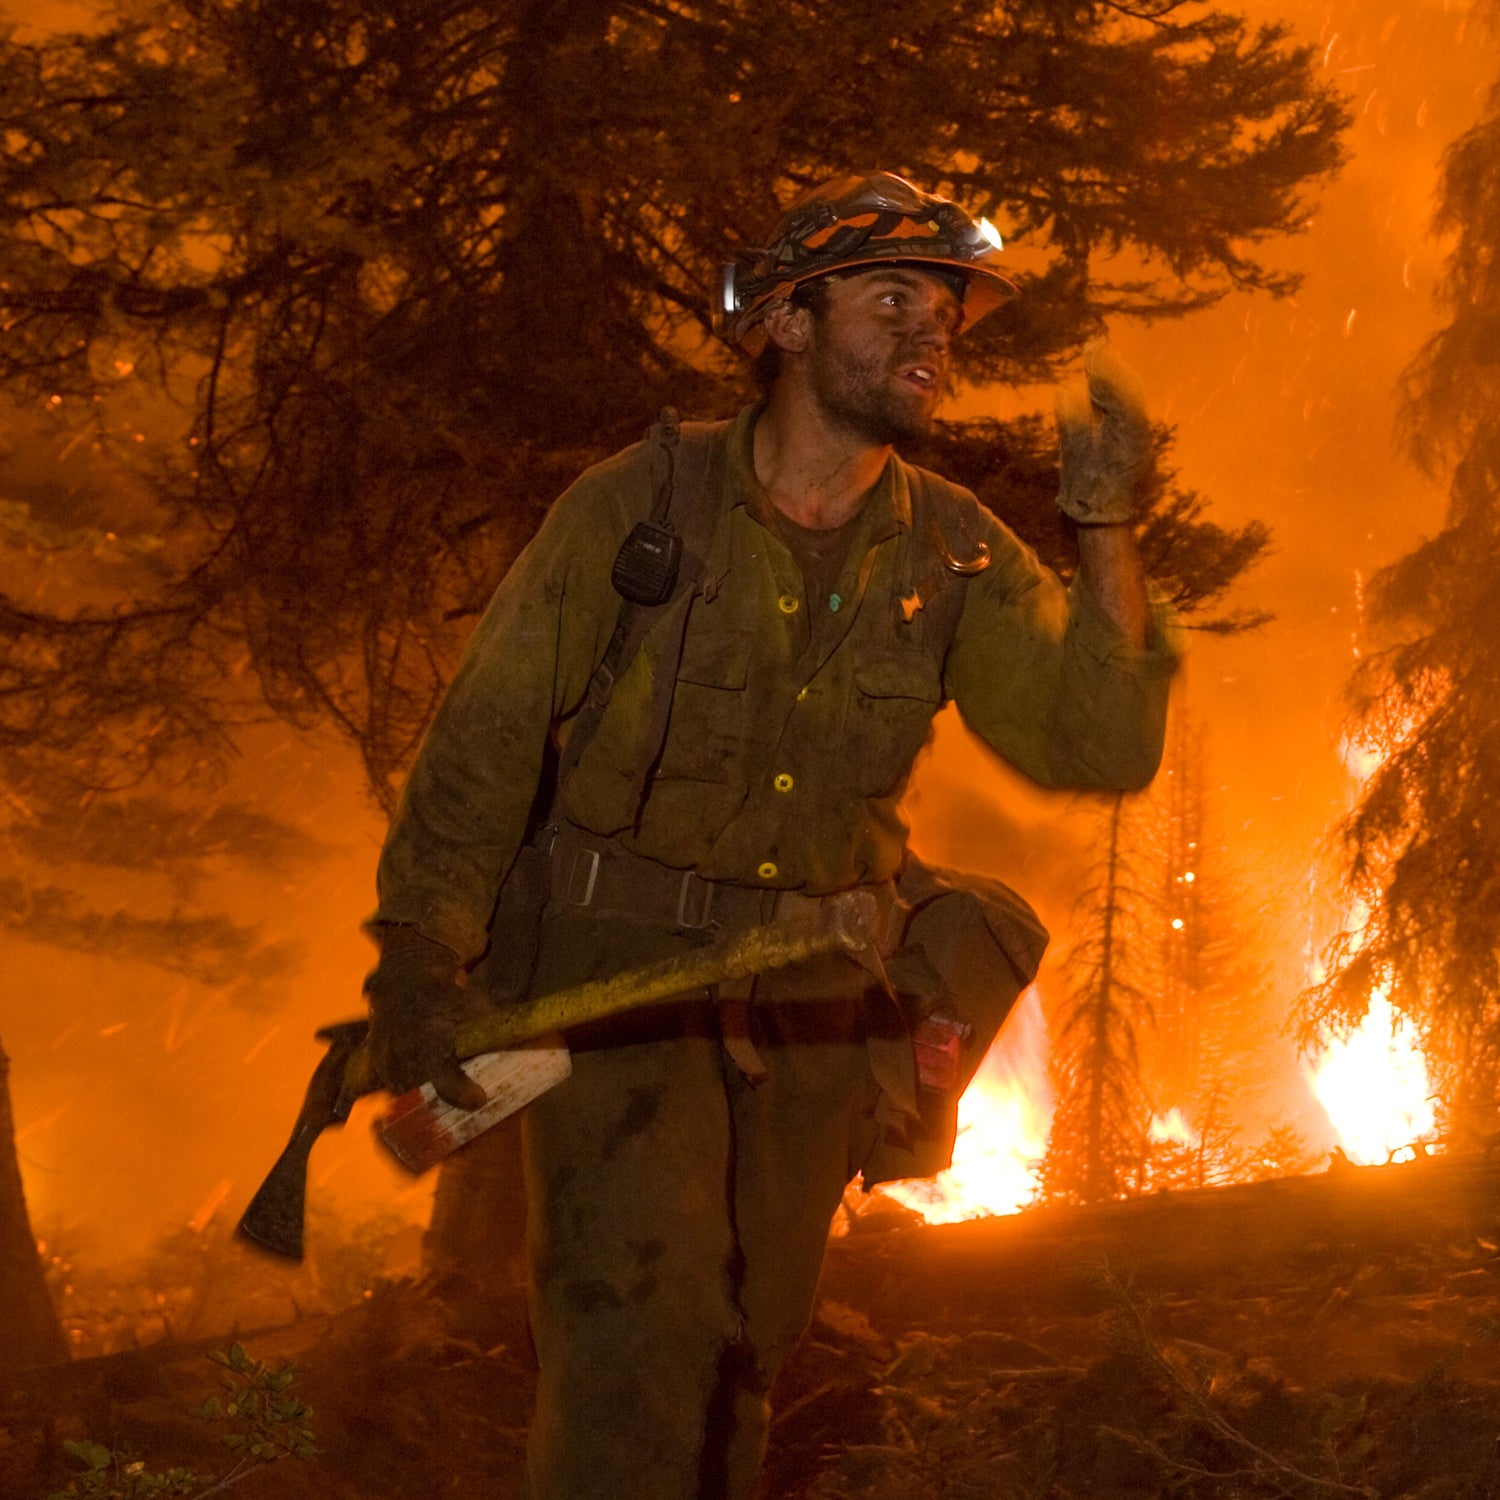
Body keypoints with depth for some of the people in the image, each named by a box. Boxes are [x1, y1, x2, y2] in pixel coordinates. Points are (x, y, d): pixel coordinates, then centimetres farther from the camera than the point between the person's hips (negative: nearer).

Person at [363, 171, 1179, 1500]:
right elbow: (489, 733, -7)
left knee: (746, 1349, 14)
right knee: (641, 1327, -19)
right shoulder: (641, 503, -9)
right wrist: (422, 953, -13)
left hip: (816, 997, 4)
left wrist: (1106, 530, -19)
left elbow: (1101, 747, -10)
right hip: (618, 963, -4)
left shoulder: (955, 556, -1)